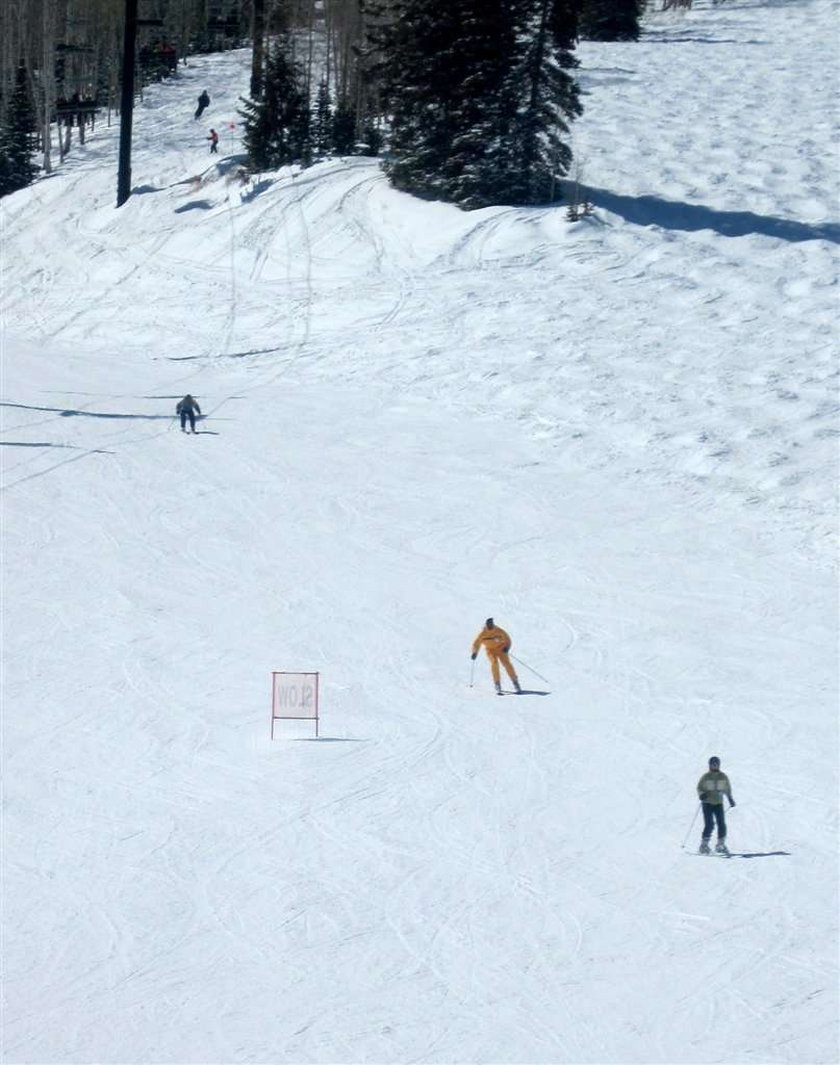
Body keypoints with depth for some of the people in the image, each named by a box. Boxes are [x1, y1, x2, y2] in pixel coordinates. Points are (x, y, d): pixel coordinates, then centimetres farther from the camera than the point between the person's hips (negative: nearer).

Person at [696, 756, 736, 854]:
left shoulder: (723, 777, 7)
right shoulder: (705, 777, -2)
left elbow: (727, 788, 20)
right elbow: (699, 788, 3)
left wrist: (730, 799, 16)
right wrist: (702, 794, -17)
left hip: (719, 803, 3)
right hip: (707, 803, -3)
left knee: (722, 824, -3)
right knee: (709, 825, -14)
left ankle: (720, 846, 10)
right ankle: (704, 845, -5)